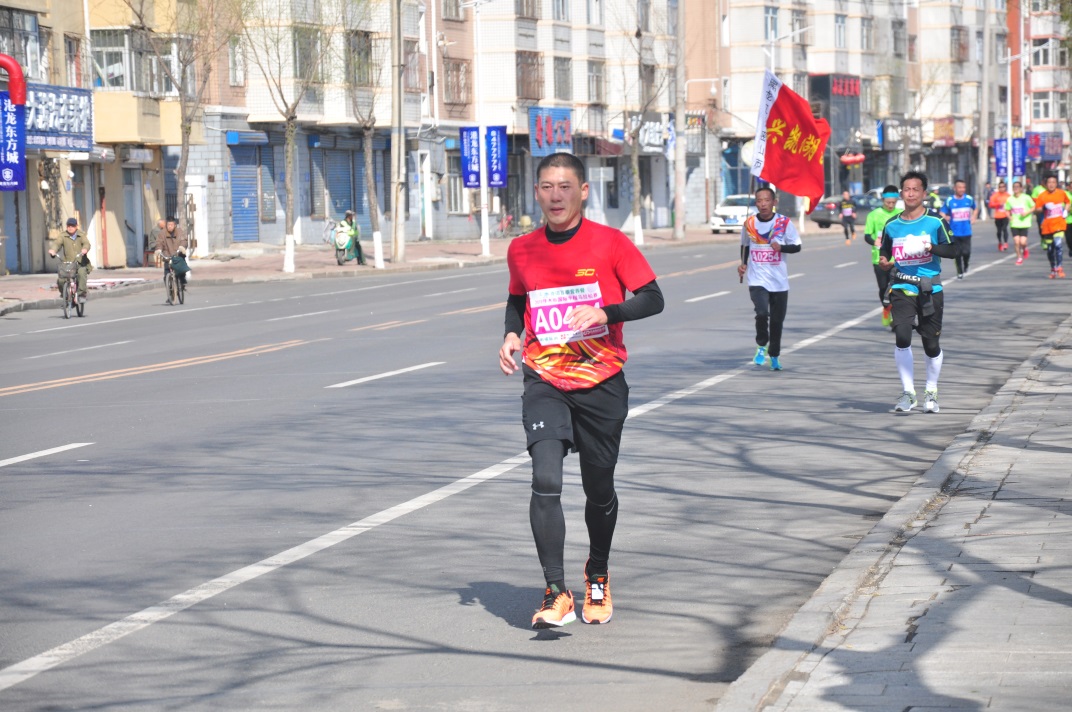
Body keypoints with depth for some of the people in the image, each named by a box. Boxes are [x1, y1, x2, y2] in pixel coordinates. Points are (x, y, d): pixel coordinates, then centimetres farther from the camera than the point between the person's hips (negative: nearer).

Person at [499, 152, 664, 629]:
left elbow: (652, 299, -6)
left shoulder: (610, 243, -6)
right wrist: (512, 333, 3)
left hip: (601, 383, -1)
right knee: (545, 481, -19)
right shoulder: (522, 250, 4)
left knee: (599, 488, 9)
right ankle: (556, 594, -17)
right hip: (544, 381, 1)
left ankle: (597, 576, 37)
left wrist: (604, 312, -21)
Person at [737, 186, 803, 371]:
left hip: (779, 281, 1)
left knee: (777, 320, 8)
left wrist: (781, 247, -19)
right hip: (757, 280, -1)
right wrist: (743, 264, 5)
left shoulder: (784, 223, -4)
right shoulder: (749, 223, 1)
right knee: (762, 313, -22)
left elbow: (797, 246, 0)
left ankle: (774, 356, 28)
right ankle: (761, 346, 2)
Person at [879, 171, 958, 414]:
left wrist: (931, 247, -18)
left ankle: (931, 392, 26)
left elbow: (953, 248, -2)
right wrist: (884, 262, -1)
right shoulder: (892, 225, 7)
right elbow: (885, 251, 21)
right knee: (902, 337, -17)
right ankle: (907, 393, -7)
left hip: (930, 290, -1)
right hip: (901, 290, 1)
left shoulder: (935, 222, -1)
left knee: (931, 343, 4)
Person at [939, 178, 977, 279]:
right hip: (955, 232, -1)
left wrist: (973, 217, 2)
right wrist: (945, 218, -22)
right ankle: (960, 272, 20)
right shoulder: (949, 201, -4)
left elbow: (975, 209, 20)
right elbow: (942, 214, 0)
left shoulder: (969, 199, 1)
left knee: (966, 252, -7)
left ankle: (965, 266, 24)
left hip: (966, 232, 1)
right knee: (957, 253, 4)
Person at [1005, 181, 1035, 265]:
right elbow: (1007, 210, 15)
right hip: (1014, 224, 2)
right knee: (1016, 242, -5)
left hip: (1024, 223, -2)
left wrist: (1027, 213, -15)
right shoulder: (1010, 199, 5)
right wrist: (1009, 216, -5)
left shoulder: (1026, 198, -4)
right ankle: (1019, 257, 14)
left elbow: (1033, 207, 2)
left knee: (1022, 242, -11)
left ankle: (1025, 249, 24)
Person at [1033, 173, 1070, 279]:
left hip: (1059, 224, -1)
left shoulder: (1061, 193, 2)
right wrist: (1044, 208, -22)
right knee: (1050, 249, 8)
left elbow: (1067, 202, 21)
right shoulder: (1042, 196, -3)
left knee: (1058, 244, -22)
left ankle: (1059, 267, -16)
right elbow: (1036, 210, -3)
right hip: (1047, 226, 1)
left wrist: (1066, 210, 3)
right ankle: (1053, 269, 28)